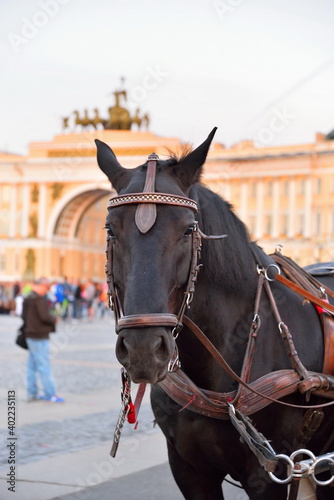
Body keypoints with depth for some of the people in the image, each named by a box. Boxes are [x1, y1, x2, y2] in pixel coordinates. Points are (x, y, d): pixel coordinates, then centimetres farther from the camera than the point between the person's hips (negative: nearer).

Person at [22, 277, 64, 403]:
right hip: (40, 337, -10)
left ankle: (32, 394, 17)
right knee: (44, 366, -6)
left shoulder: (27, 298, 14)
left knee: (32, 366, 12)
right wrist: (54, 319, -4)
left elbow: (24, 316, 19)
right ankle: (50, 395, -2)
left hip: (30, 336, 10)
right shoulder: (39, 298, -17)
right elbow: (44, 316, -22)